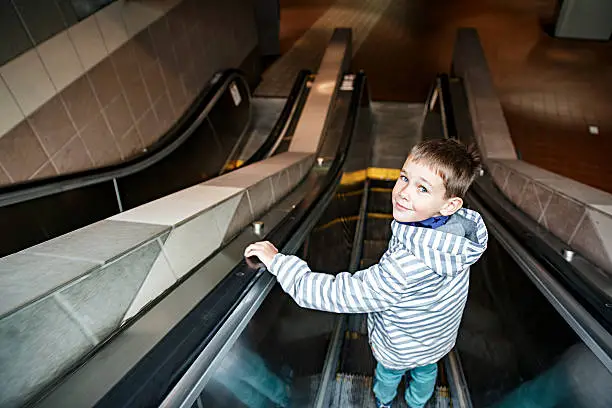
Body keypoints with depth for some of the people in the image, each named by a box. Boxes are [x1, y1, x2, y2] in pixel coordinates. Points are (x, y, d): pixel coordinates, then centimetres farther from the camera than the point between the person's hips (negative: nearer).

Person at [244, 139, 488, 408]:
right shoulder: (463, 225, -25)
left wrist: (278, 262, -35)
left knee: (388, 374, 32)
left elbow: (338, 294, -42)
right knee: (426, 372, 37)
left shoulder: (406, 266, -48)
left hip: (399, 350, -5)